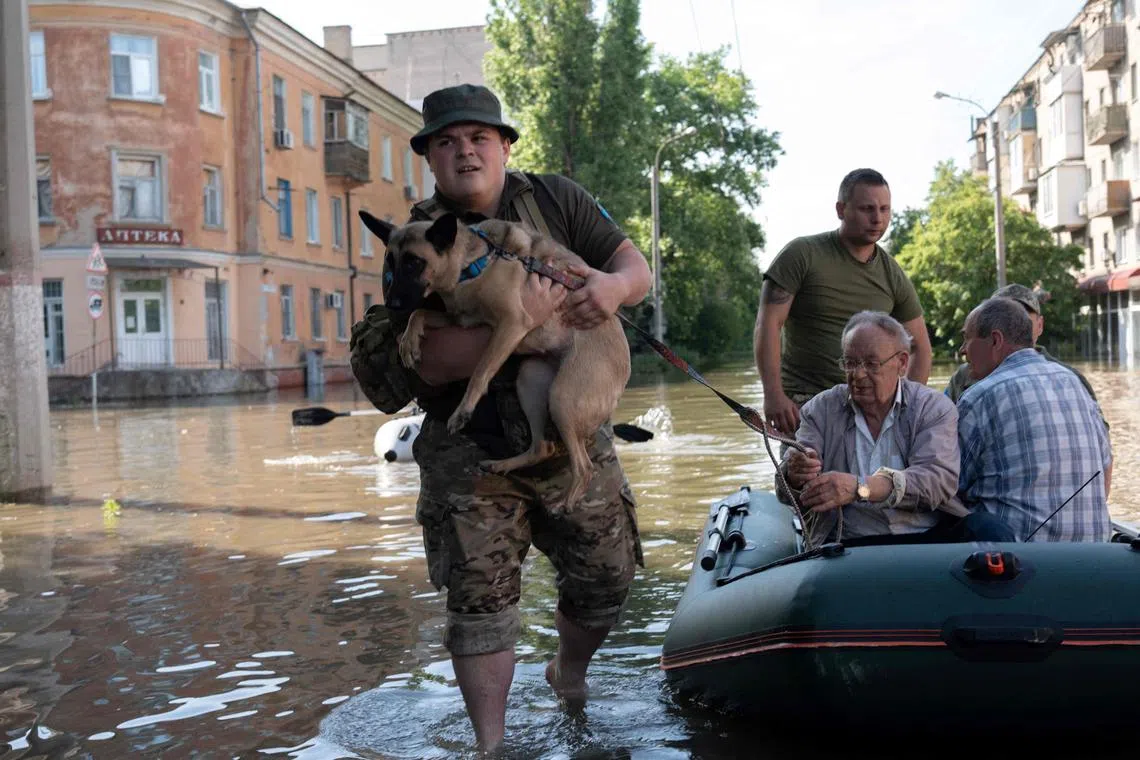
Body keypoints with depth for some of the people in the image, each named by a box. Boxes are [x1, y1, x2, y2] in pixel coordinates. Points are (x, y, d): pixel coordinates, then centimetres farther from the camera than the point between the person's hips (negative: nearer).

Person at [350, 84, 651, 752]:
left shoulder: (556, 200, 5)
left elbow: (635, 264, 2)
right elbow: (425, 361, -17)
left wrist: (616, 284, -23)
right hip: (472, 452, -3)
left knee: (608, 575, 11)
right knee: (481, 598, -2)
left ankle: (570, 673, 41)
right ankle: (492, 743, 15)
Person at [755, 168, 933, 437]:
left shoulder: (893, 277, 10)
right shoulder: (802, 254, -2)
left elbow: (920, 347, 17)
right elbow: (767, 325, -9)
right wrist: (773, 395, -19)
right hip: (803, 402, -4)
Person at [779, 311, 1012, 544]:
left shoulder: (934, 407, 4)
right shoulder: (821, 409, 8)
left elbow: (939, 479, -14)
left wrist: (860, 488, -29)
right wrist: (796, 475, -27)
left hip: (930, 534, 0)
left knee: (994, 535, -27)